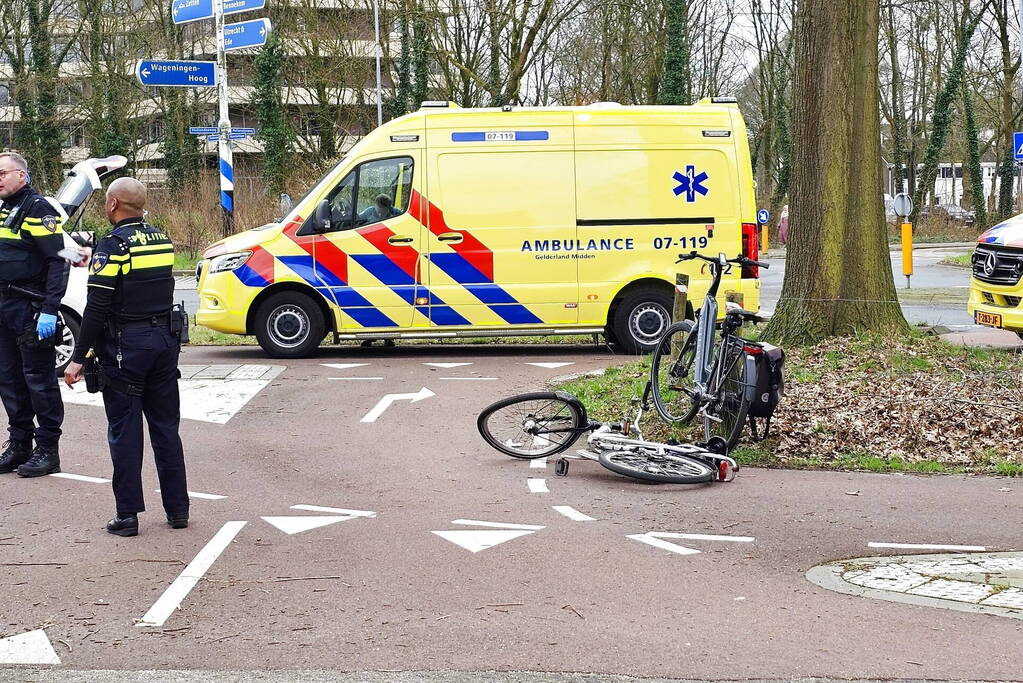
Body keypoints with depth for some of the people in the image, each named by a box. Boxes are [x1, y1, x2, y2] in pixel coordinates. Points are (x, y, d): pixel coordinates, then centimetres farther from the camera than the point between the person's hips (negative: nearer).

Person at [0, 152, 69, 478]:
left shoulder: (38, 209, -10)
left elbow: (57, 262, -16)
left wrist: (49, 310, -21)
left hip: (30, 309, -8)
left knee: (39, 379, -3)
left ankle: (48, 450, 2)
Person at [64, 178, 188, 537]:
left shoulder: (113, 245, -13)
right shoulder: (162, 240, 7)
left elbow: (97, 308, -16)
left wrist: (78, 358, -11)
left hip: (125, 346, -6)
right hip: (165, 340, 6)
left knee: (124, 432, 1)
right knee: (165, 427, 13)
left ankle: (128, 515, 4)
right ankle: (178, 509, 16)